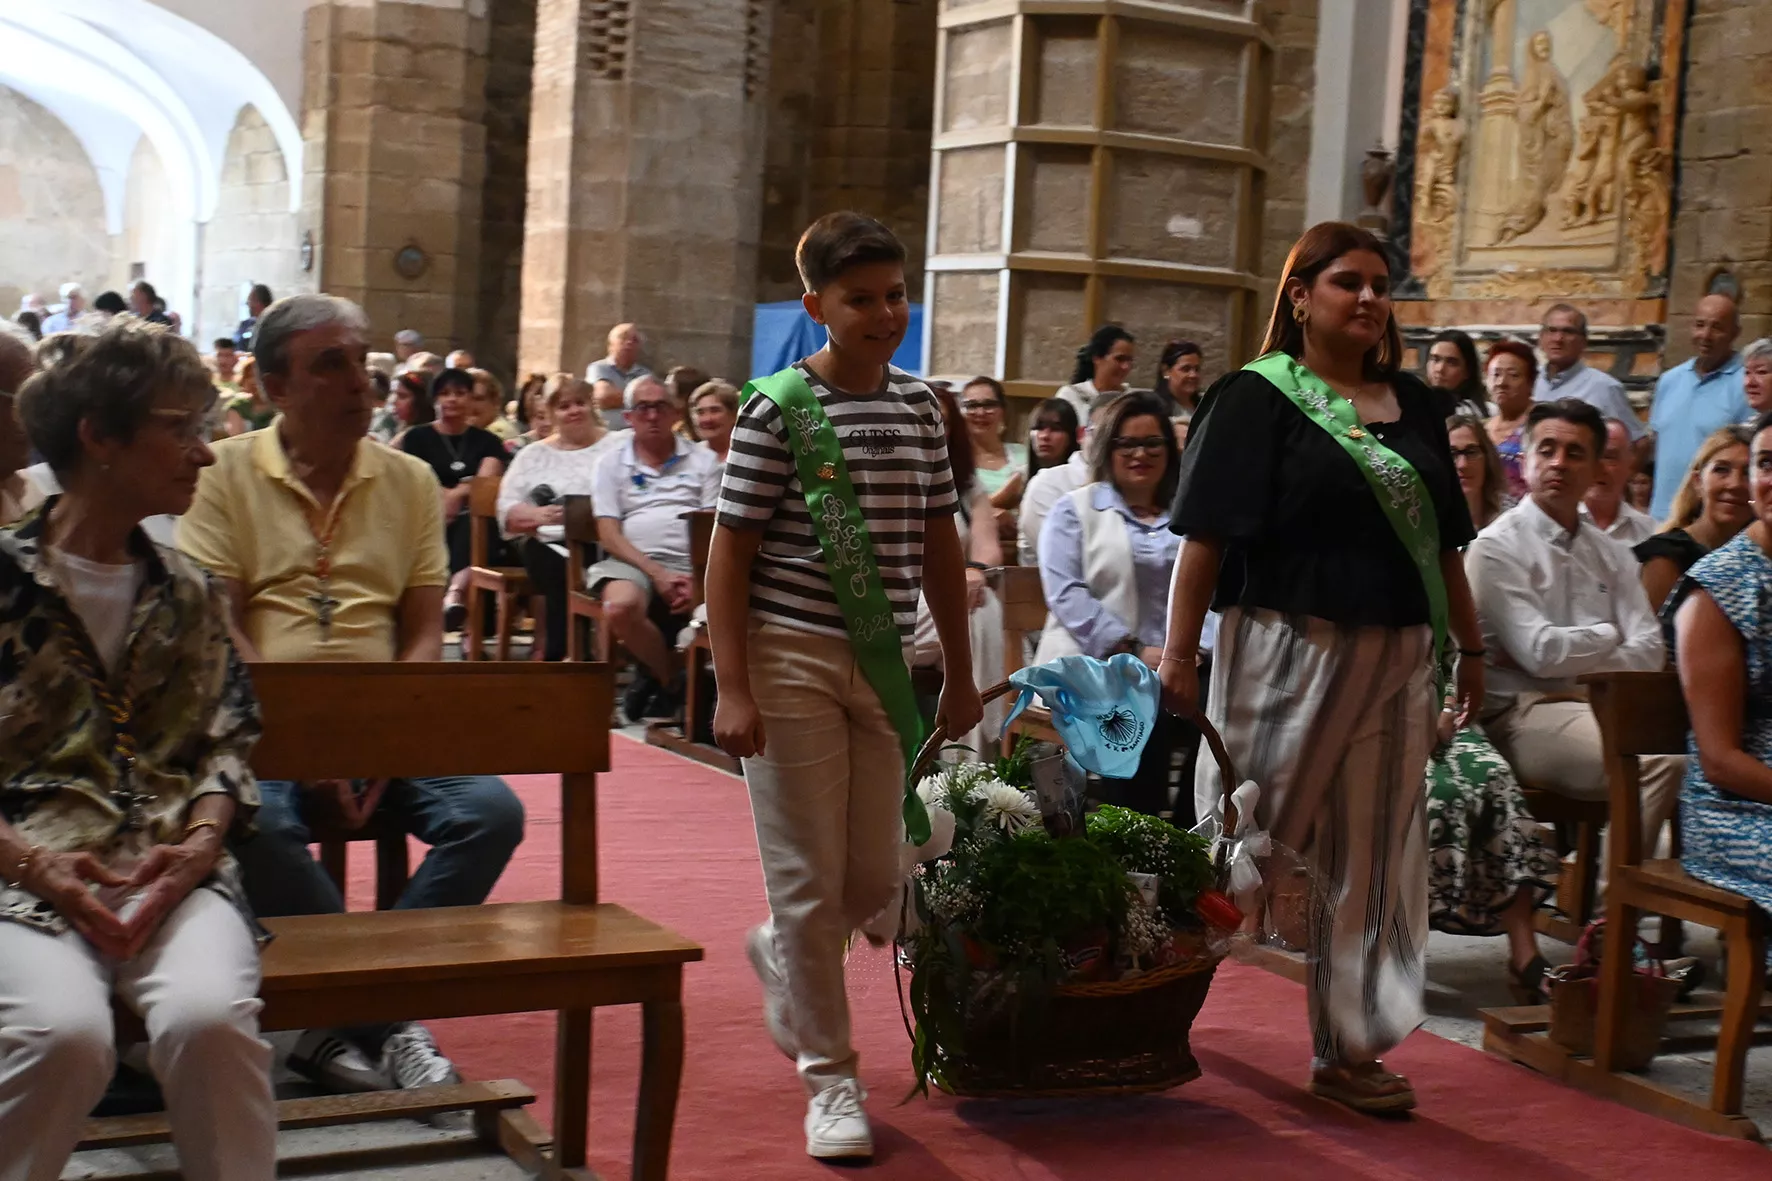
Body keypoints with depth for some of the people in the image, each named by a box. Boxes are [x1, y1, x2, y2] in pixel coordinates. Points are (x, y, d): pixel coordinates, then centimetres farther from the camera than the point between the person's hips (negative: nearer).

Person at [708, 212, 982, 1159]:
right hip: (789, 660, -5)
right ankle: (830, 1079, 14)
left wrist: (959, 675, 15)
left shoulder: (919, 407, 9)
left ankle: (778, 955, 40)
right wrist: (732, 688, -14)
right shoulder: (777, 408, -7)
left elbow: (939, 545, 15)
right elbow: (729, 552, -7)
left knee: (875, 878, 8)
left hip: (880, 663, 5)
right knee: (810, 878, 0)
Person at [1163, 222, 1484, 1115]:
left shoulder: (1414, 404, 12)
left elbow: (1443, 541, 16)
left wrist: (1470, 647, 13)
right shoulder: (1257, 397, -5)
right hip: (1285, 654, -5)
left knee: (1371, 859, 9)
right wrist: (1178, 653, -17)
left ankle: (1350, 1048, 19)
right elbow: (1206, 536, -11)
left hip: (1395, 662, 5)